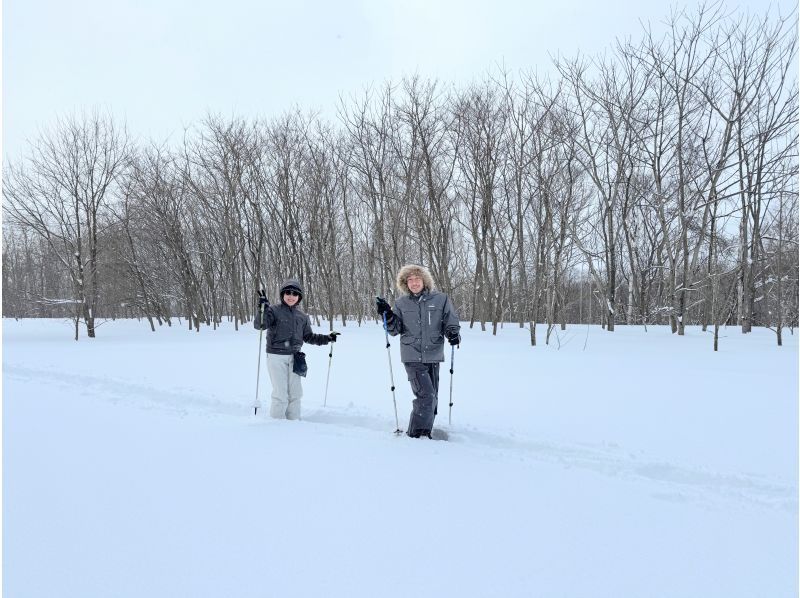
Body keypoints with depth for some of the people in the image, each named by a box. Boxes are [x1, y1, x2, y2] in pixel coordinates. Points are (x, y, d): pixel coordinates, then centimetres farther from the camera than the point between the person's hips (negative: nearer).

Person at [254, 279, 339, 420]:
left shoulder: (302, 316, 11)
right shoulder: (274, 311, -4)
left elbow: (309, 337, 18)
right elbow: (259, 325, -17)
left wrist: (327, 338, 10)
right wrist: (262, 308, -32)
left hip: (294, 358, 5)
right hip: (276, 357, -5)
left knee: (295, 393, 10)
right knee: (281, 394, -5)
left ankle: (293, 421, 22)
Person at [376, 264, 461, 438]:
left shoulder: (441, 299, -1)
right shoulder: (401, 303, 2)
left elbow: (452, 323, 3)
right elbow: (395, 330, 6)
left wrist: (453, 334, -18)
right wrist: (387, 316, -12)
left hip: (433, 356, 2)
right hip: (412, 357, -2)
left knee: (432, 399, 13)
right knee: (426, 396, -14)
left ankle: (425, 433, 32)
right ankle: (415, 435, -1)